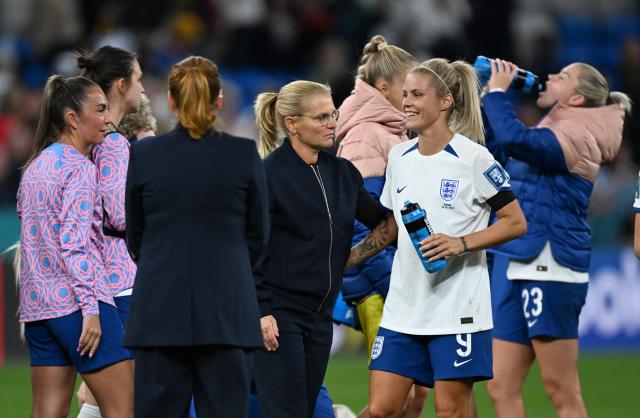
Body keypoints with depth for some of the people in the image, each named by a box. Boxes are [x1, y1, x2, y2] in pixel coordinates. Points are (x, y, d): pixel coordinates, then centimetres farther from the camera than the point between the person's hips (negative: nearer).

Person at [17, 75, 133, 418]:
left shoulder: (34, 167, 16)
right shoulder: (80, 168, -10)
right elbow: (75, 244, -17)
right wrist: (90, 308, -19)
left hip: (37, 303, 9)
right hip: (74, 299, -9)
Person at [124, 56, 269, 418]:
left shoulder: (144, 154, -1)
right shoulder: (245, 154, -3)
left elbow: (135, 236, 9)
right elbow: (258, 234, 7)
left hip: (161, 308, 0)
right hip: (228, 310, 0)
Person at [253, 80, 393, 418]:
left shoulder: (342, 173, 10)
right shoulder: (268, 174, -10)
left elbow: (381, 220, 19)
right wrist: (260, 313, -17)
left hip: (320, 314, 7)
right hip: (277, 314, -7)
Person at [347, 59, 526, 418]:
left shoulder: (473, 159, -8)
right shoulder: (399, 157, 10)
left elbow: (516, 223, -7)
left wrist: (462, 243, -19)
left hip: (457, 309, -6)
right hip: (403, 307, 6)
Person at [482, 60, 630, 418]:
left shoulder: (576, 136, -10)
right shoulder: (552, 132, 18)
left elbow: (514, 139, -28)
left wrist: (497, 93, -13)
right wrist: (488, 95, 14)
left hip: (551, 272, -10)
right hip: (522, 269, 10)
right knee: (502, 388, 6)